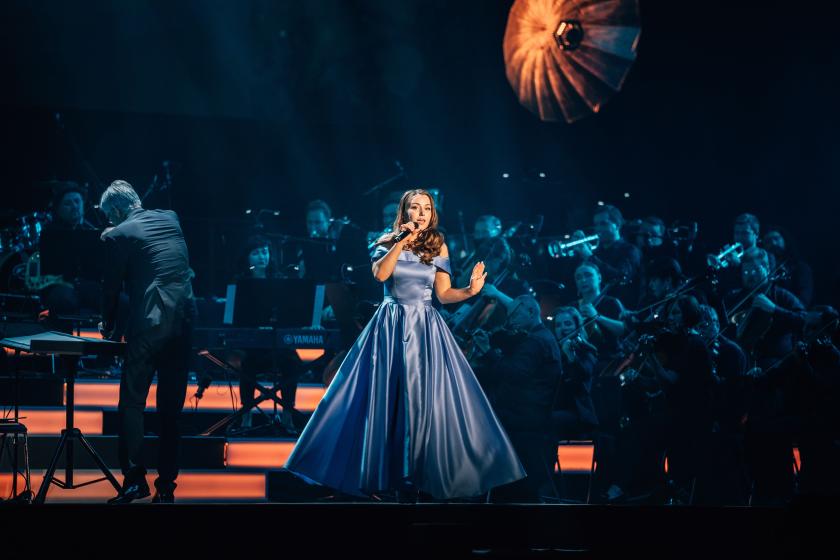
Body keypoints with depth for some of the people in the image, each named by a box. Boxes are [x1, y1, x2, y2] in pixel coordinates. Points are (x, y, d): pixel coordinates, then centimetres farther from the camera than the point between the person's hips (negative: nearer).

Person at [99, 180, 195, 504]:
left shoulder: (118, 236, -3)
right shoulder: (170, 219, 13)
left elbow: (112, 286, 4)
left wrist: (107, 325, 21)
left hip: (149, 323, -5)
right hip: (184, 320, 6)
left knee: (132, 403, 3)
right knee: (171, 407, 9)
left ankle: (134, 478, -2)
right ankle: (166, 486, 11)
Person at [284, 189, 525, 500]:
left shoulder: (438, 247, 6)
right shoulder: (387, 243, 3)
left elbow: (444, 294, 3)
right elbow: (380, 274, -15)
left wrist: (470, 290, -15)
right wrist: (401, 242, -17)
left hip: (426, 330, 1)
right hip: (391, 328, -1)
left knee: (425, 401, -4)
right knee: (384, 399, 0)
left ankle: (425, 472, 4)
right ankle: (383, 472, 9)